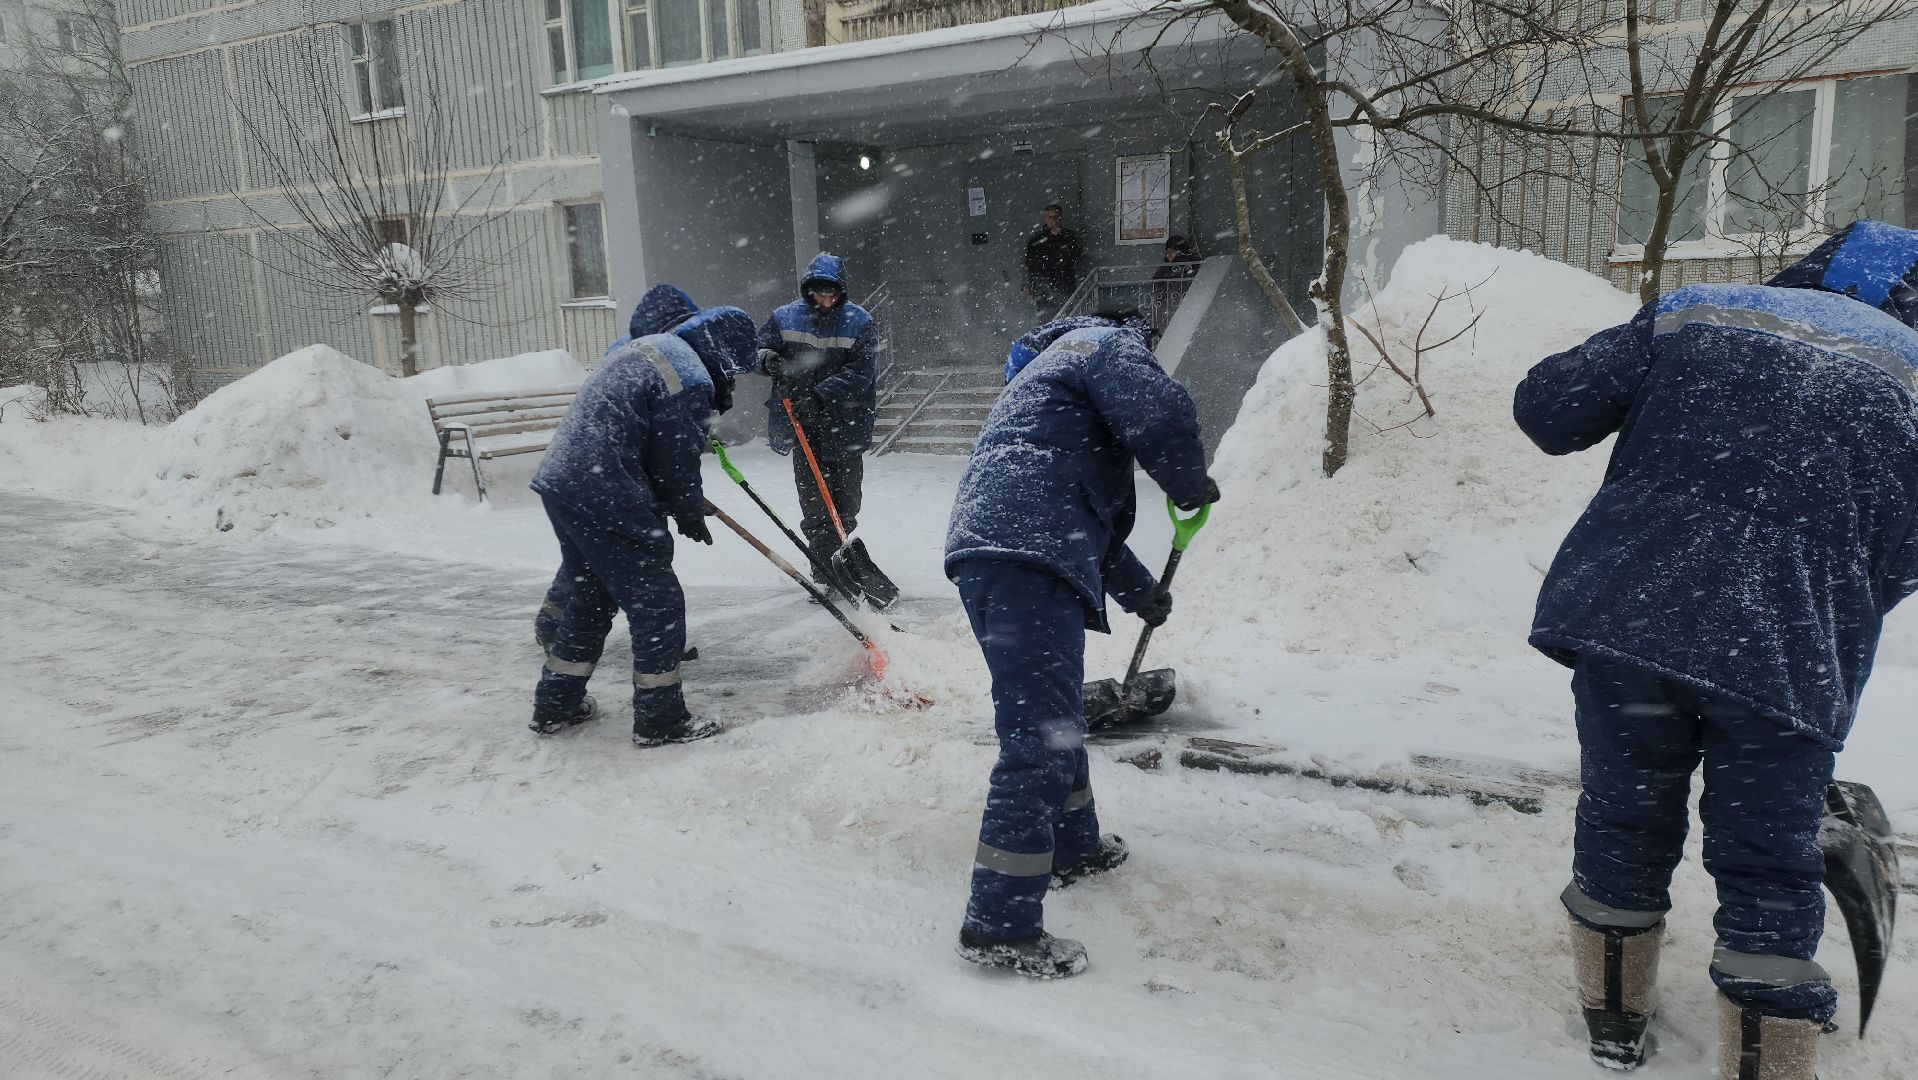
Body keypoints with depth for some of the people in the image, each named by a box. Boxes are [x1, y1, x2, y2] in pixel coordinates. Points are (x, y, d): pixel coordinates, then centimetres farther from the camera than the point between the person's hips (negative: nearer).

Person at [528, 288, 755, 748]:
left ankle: (555, 706, 33)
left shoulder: (640, 347, 16)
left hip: (560, 482, 10)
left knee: (592, 595, 23)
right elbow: (677, 461, -10)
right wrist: (690, 515, 8)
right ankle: (660, 719, 11)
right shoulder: (691, 378, -14)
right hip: (606, 502, -10)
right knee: (657, 602, 2)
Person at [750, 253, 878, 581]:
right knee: (814, 503, -5)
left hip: (845, 426, 0)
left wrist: (821, 396, -25)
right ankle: (827, 569, -1)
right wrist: (767, 358, -16)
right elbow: (758, 345, 9)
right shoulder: (785, 318, 3)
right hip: (803, 427, 1)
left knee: (846, 503, 8)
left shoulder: (859, 323, -5)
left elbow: (859, 374, -13)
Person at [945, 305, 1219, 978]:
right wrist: (1192, 486, 5)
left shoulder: (1053, 368, 38)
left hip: (985, 552, 10)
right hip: (1029, 562, -10)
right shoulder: (1109, 343, 8)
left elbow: (1092, 513, 40)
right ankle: (999, 926, -7)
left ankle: (1073, 847, 42)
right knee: (1039, 737, -10)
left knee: (1055, 716, 25)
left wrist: (1139, 592, 43)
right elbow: (1161, 413, -15)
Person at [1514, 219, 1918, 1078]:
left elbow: (1545, 405, 7)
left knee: (1622, 821, 19)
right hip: (1783, 648, -2)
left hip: (1622, 613, 2)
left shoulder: (1690, 317, 11)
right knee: (1768, 869, 12)